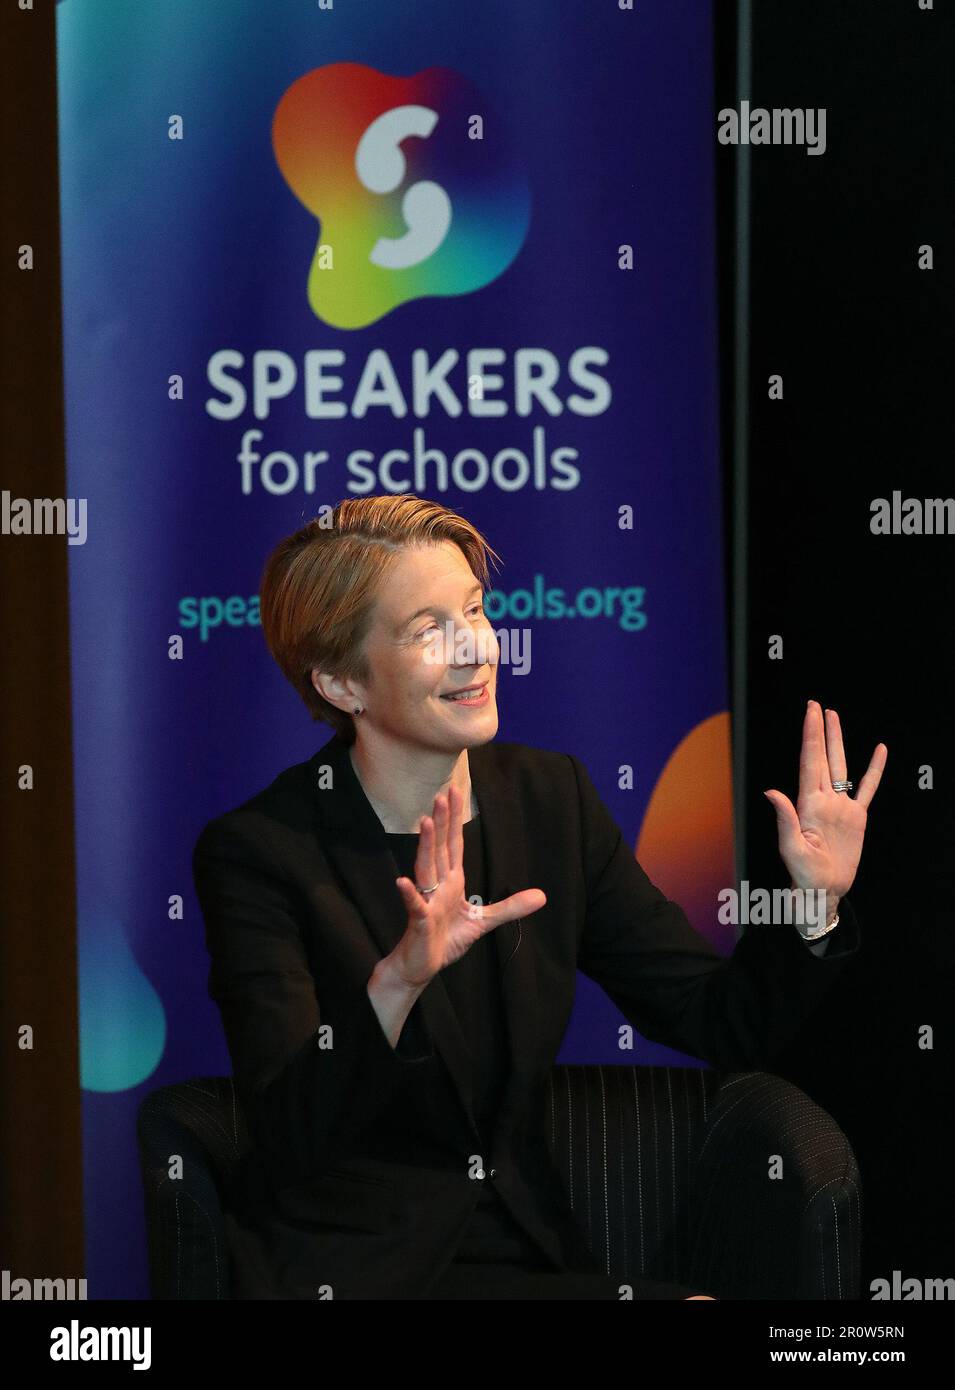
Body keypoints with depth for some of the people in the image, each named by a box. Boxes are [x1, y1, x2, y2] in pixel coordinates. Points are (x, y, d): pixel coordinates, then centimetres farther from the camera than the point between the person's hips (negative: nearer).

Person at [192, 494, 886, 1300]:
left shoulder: (551, 798, 4)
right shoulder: (256, 853, -12)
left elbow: (723, 1022, 6)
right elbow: (288, 1138, -20)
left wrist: (814, 902, -11)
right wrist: (395, 985, -36)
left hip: (530, 1253, 5)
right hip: (346, 1269, -5)